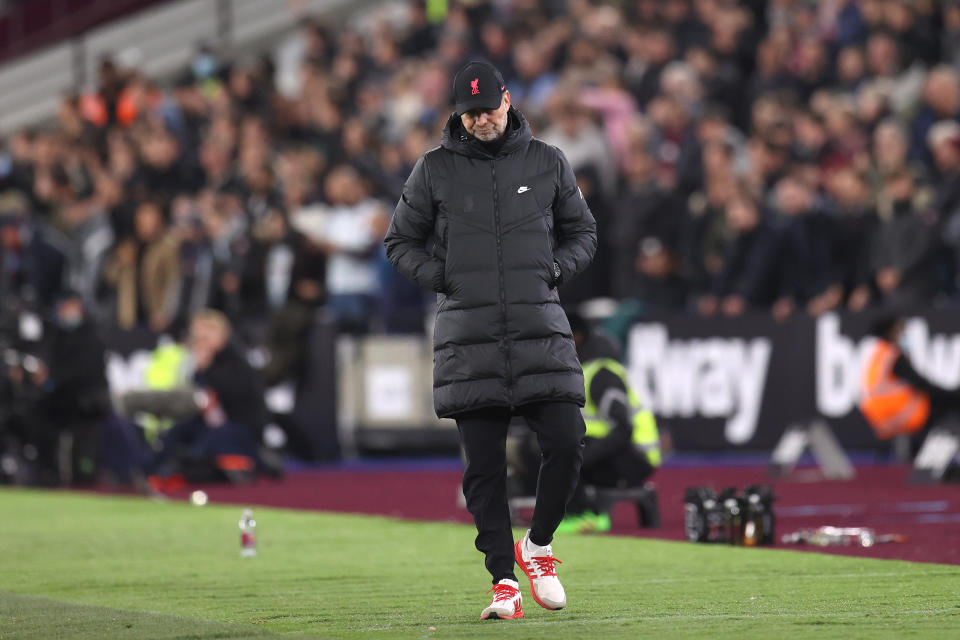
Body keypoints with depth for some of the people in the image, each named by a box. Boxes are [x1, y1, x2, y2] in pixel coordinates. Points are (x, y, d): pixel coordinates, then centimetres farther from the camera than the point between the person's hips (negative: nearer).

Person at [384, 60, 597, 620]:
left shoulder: (548, 163, 9)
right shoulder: (436, 169, 6)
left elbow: (583, 232, 19)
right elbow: (401, 240, 14)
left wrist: (556, 269, 0)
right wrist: (441, 277, -3)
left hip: (540, 327, 1)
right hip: (468, 334, -1)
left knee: (567, 443, -10)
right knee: (485, 465, -3)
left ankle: (538, 544, 14)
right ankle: (505, 581, 2)